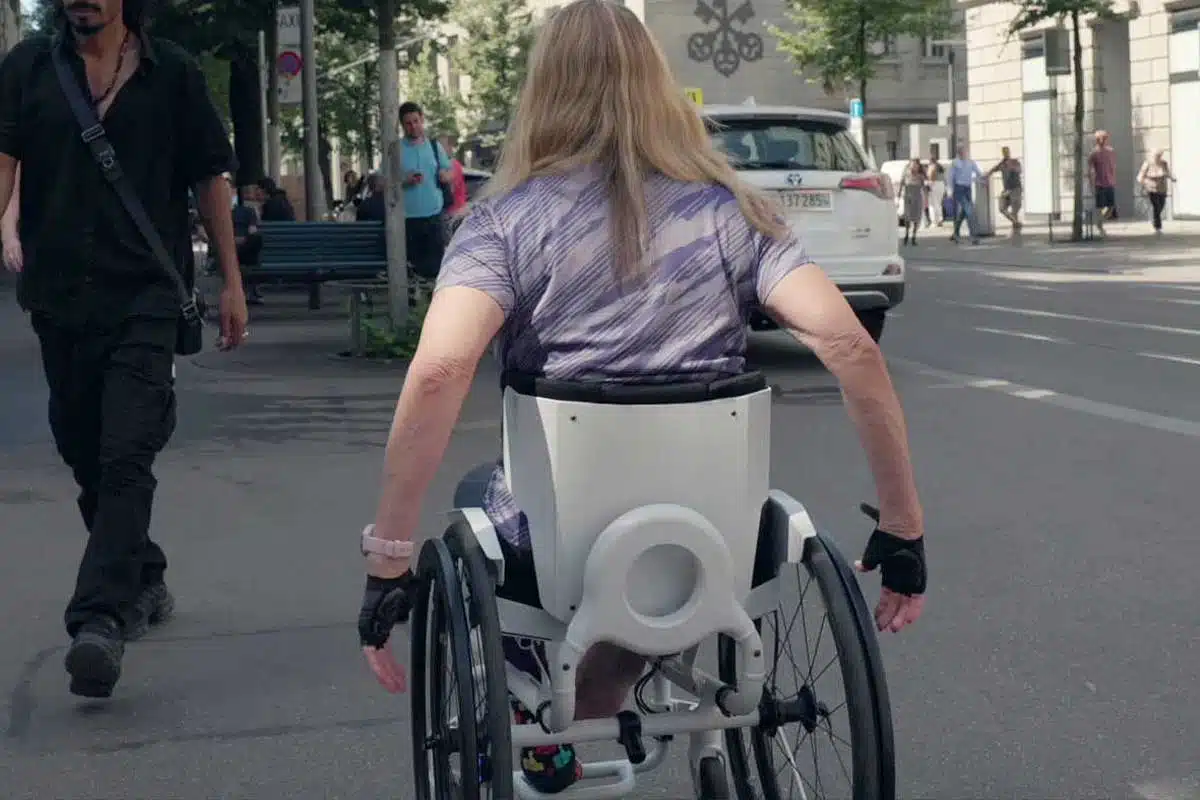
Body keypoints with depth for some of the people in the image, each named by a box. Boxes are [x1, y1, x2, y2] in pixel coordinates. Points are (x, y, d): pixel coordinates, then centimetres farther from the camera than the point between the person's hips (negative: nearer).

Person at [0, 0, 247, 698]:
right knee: (87, 457, 13)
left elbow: (211, 178, 10)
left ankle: (101, 618, -19)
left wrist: (232, 281, 8)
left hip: (146, 298, -3)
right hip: (58, 295, 3)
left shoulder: (172, 72, 5)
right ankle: (145, 583, 32)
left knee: (126, 458, -14)